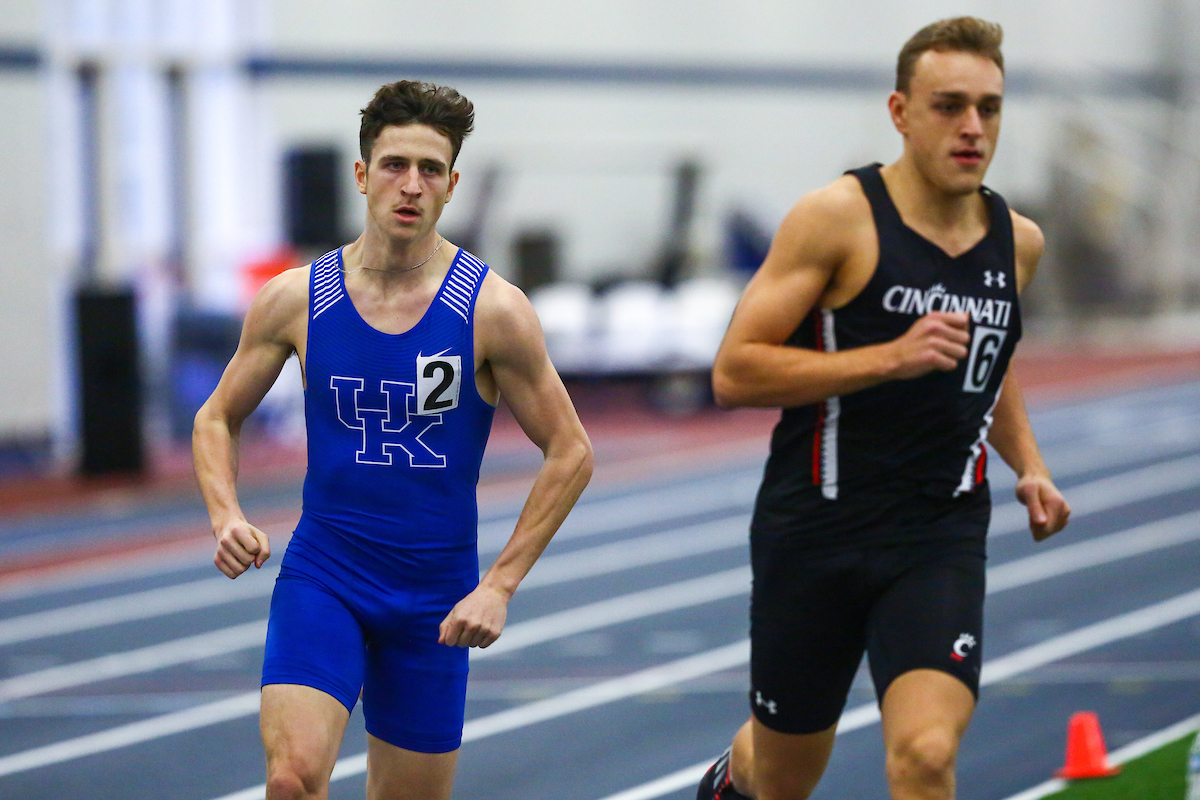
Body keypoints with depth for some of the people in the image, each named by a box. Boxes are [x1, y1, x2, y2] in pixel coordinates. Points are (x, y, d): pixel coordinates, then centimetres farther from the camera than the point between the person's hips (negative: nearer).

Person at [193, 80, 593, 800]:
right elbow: (218, 420, 12)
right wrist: (227, 516, -8)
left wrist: (499, 585, -8)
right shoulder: (296, 300, -2)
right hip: (322, 574, 0)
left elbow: (571, 454, -2)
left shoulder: (493, 309, -8)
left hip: (437, 595, 0)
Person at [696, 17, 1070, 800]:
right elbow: (734, 373, -16)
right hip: (815, 530, -3)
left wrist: (1028, 465, 11)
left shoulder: (1019, 242, 6)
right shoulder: (837, 219, -11)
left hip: (941, 538, 3)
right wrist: (891, 358, -23)